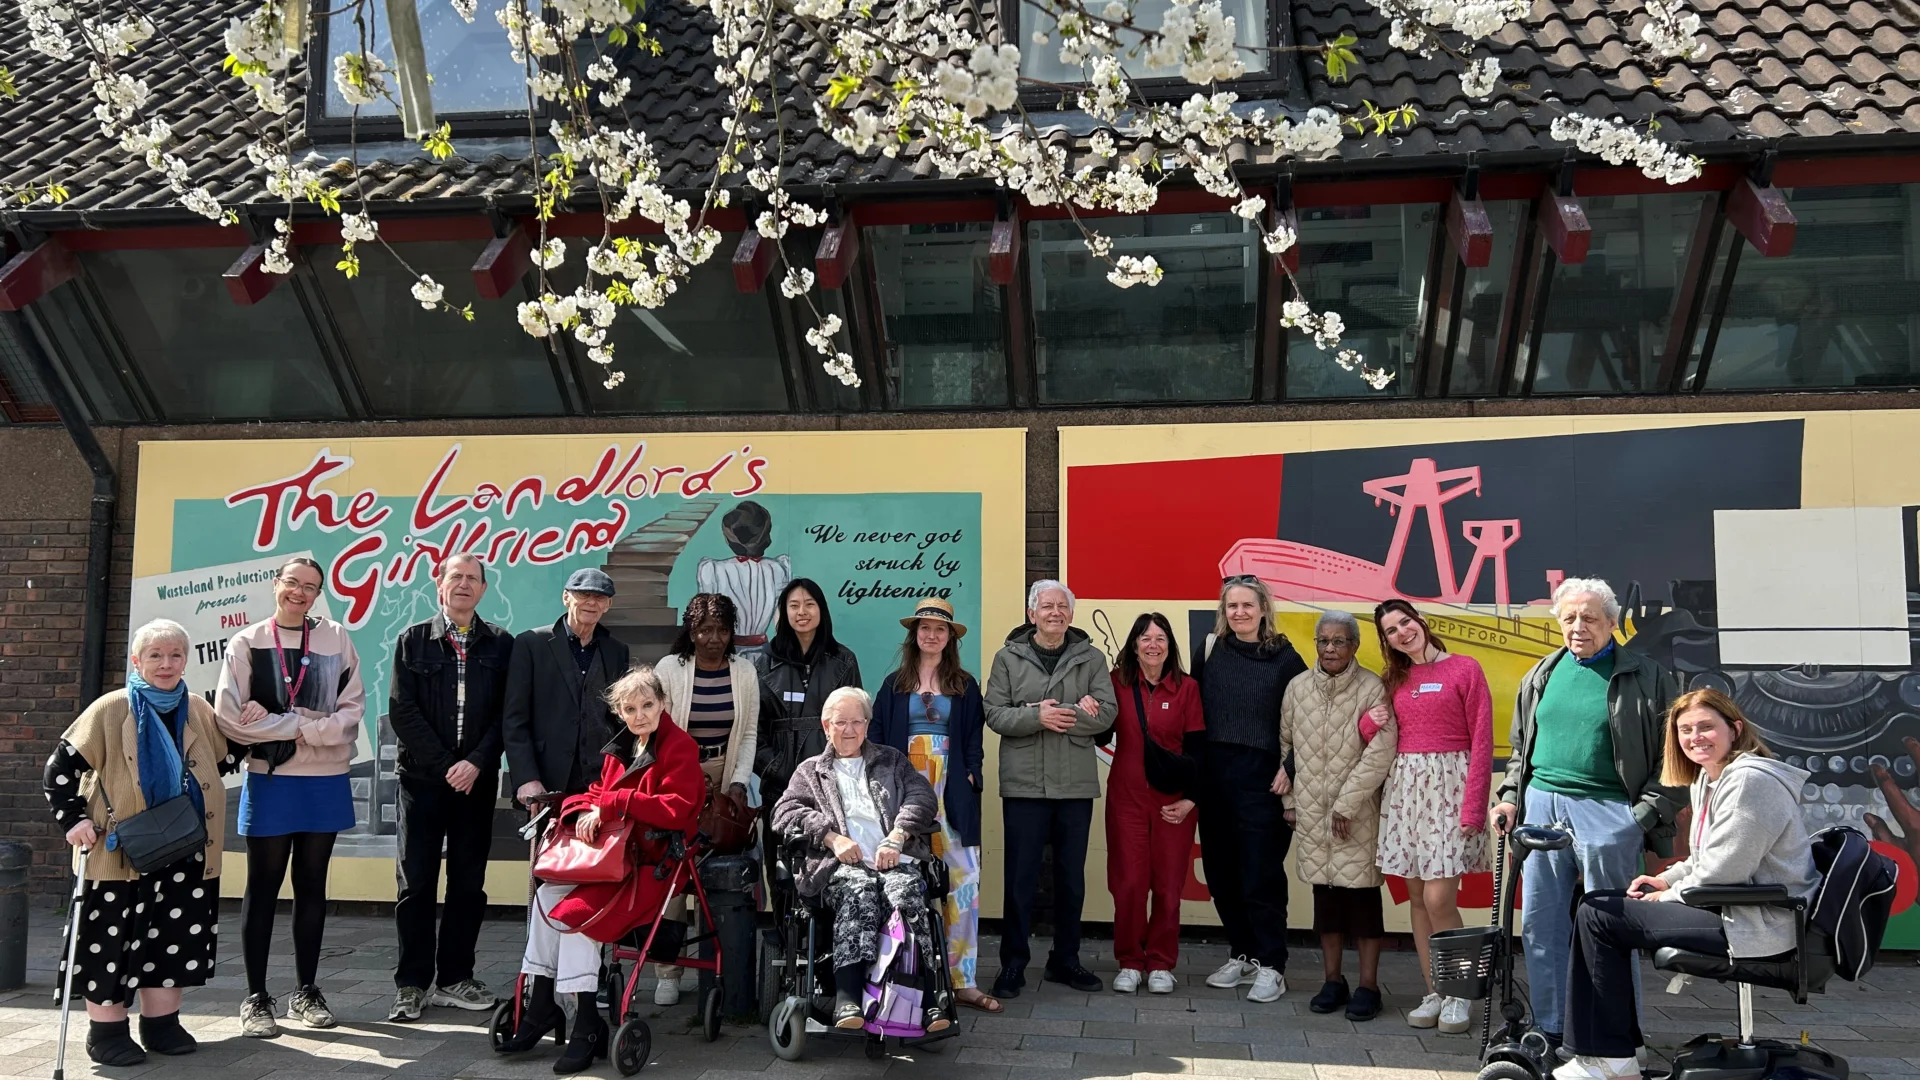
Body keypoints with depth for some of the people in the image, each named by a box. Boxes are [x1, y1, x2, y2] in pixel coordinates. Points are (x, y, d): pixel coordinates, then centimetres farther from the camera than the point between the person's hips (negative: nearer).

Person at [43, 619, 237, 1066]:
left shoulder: (199, 710, 6)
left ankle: (161, 1022, 23)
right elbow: (60, 768, -5)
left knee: (175, 935, 9)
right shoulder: (111, 710, -8)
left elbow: (223, 761, 19)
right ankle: (106, 1030, 15)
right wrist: (73, 819, -13)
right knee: (112, 939, 1)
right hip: (121, 853, -4)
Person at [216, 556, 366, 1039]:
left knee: (312, 885, 10)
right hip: (269, 780, -2)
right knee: (263, 887, 5)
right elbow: (229, 716, -7)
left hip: (326, 782, 2)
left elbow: (352, 710, -3)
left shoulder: (337, 639, 3)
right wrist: (298, 727, -10)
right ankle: (256, 997, 16)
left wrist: (279, 723, -12)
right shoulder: (247, 643, 0)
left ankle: (306, 991, 22)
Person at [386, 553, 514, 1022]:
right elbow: (403, 710, -3)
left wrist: (476, 763, -11)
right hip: (423, 777, -1)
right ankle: (411, 984, 10)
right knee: (416, 883, 2)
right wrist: (444, 765, -10)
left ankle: (454, 978, 16)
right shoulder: (413, 641, 4)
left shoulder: (500, 645, 7)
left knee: (469, 883, 6)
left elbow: (506, 713, 1)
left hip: (477, 779, 1)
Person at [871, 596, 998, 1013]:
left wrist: (971, 775, -5)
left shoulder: (965, 686, 11)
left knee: (965, 880, -7)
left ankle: (963, 980, -1)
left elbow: (974, 739, 9)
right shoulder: (894, 685, 11)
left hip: (951, 792, 0)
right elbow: (878, 736, 9)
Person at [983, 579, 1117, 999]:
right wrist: (1037, 717, -20)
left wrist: (1056, 714, -16)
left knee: (1072, 878, 12)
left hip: (1076, 785, 2)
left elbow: (1106, 713, -6)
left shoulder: (1091, 658, 4)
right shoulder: (1009, 657, 3)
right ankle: (1013, 964, 14)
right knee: (1021, 878, 3)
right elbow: (994, 714, -4)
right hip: (1024, 784, -2)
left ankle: (1065, 960, 26)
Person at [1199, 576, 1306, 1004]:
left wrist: (1290, 768, -12)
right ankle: (1242, 955, 25)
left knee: (1262, 875, -2)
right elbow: (1196, 713, 7)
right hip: (1214, 777, 4)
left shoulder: (1285, 659, -2)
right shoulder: (1212, 653, 7)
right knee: (1220, 873, 10)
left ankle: (1271, 966, 11)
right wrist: (1194, 774, 1)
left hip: (1262, 779, -4)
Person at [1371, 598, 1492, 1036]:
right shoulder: (1394, 680, 14)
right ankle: (1433, 993, 15)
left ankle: (1460, 994, 7)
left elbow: (1482, 742, -6)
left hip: (1449, 785, -5)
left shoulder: (1464, 669, -2)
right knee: (1416, 897, 6)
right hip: (1404, 786, 5)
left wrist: (1473, 807, -13)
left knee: (1438, 898, -11)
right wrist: (1371, 722, -3)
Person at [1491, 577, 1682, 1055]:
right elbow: (1520, 746, 22)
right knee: (1541, 927, 7)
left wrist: (1644, 816, -10)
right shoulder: (1541, 677, 14)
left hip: (1607, 813, -5)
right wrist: (1510, 796, 9)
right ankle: (1549, 1031, 18)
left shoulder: (1647, 679, -1)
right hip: (1541, 805, 5)